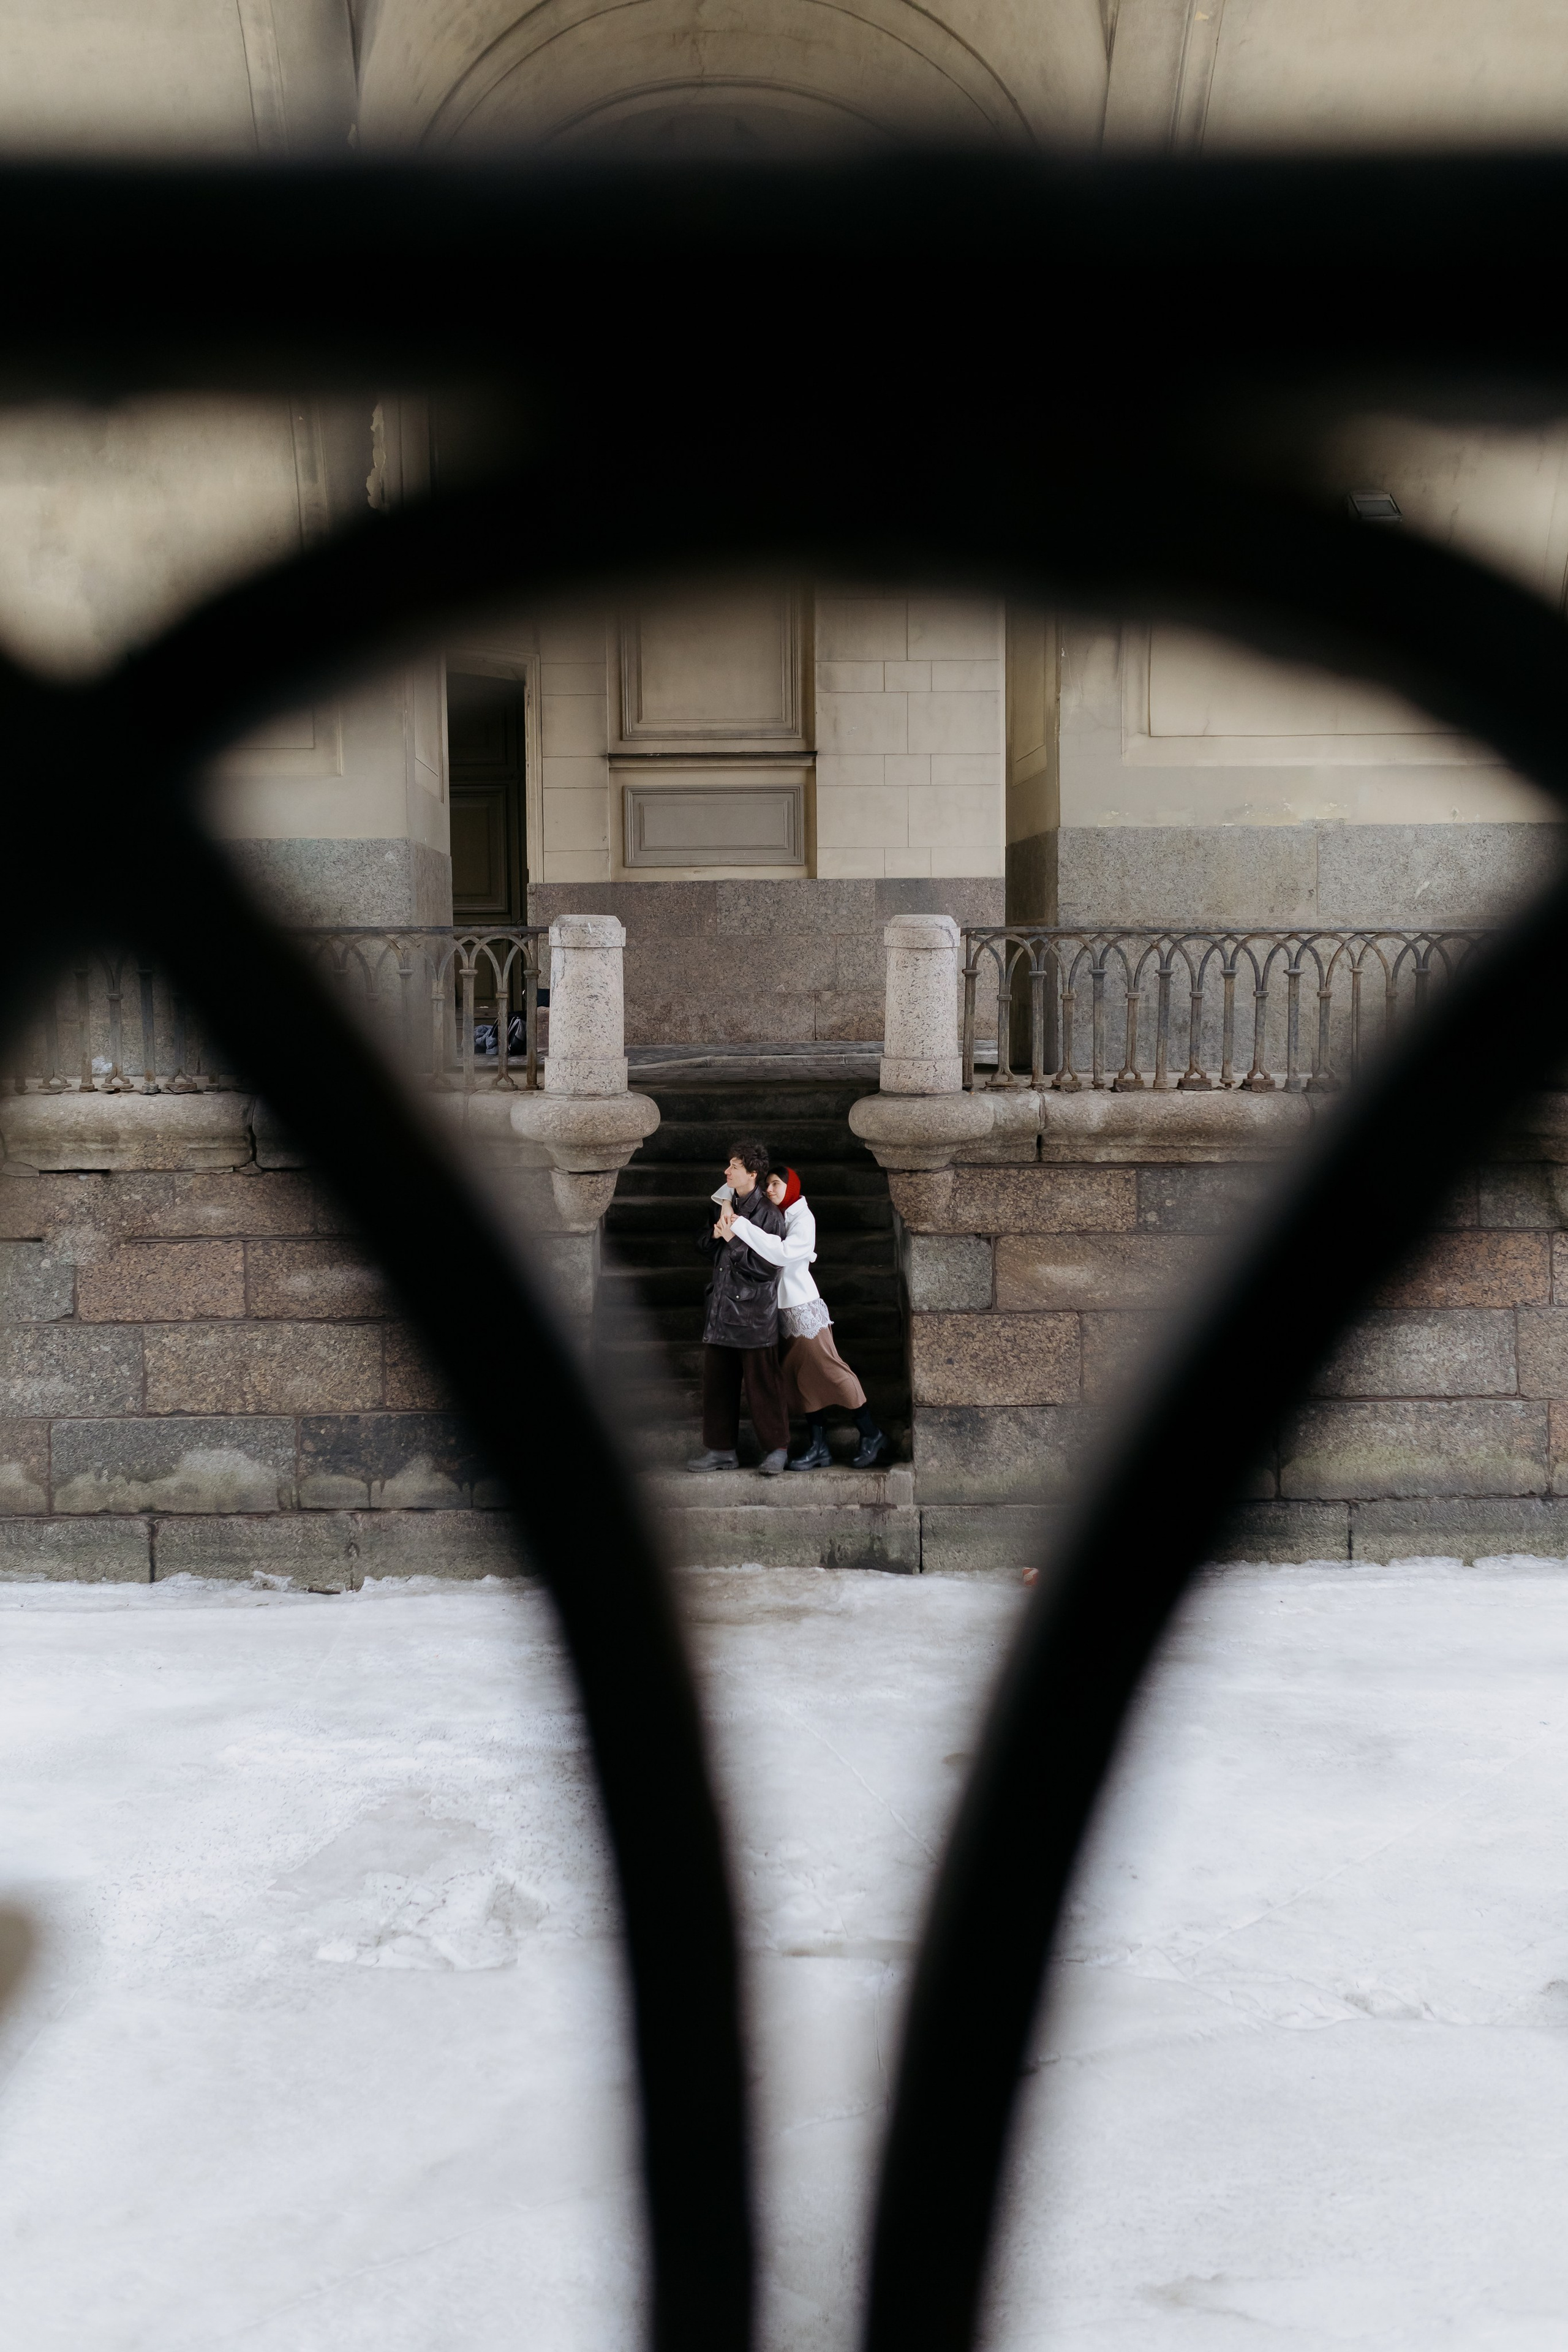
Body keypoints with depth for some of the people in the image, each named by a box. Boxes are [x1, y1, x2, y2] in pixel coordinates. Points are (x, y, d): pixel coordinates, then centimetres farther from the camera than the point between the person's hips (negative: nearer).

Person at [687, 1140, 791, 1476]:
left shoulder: (769, 1214, -10)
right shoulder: (726, 1205, 12)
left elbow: (766, 1268, -15)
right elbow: (702, 1242, 17)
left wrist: (733, 1239, -17)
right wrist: (716, 1233, -4)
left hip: (754, 1314, -7)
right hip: (720, 1310, 7)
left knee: (762, 1385, -2)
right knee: (717, 1383, 10)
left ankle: (776, 1449, 9)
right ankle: (720, 1449, 18)